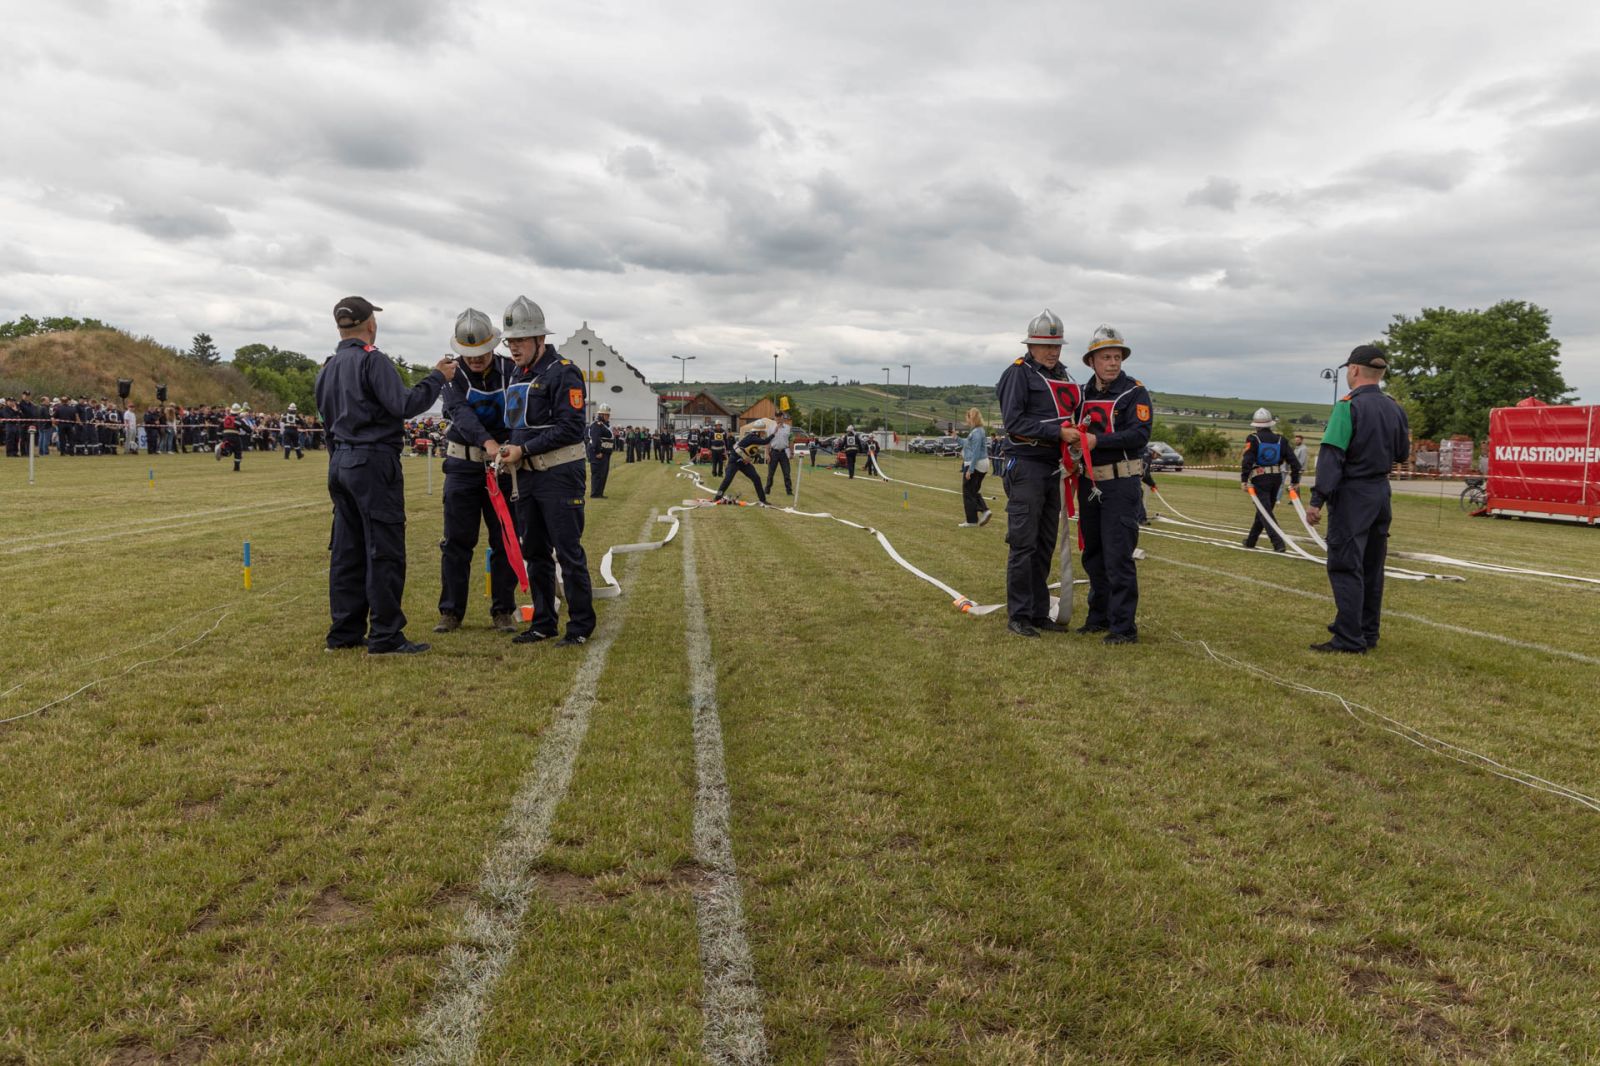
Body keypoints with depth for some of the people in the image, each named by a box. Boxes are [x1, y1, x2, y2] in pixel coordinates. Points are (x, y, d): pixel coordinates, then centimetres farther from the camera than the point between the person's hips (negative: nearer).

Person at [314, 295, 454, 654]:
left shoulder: (327, 369, 16)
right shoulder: (372, 359, -10)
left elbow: (329, 420, 21)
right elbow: (404, 405, -19)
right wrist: (438, 378, -8)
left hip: (339, 463, 9)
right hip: (373, 462, -9)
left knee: (347, 550, 11)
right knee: (384, 551, -5)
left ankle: (344, 632, 16)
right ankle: (385, 637, -4)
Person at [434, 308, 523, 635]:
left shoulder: (511, 371, -2)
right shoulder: (453, 376, -2)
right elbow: (461, 414, -21)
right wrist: (487, 442, -39)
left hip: (503, 464, 0)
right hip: (463, 466, 0)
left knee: (505, 542, 4)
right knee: (456, 542, 3)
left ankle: (503, 611, 13)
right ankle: (451, 611, 12)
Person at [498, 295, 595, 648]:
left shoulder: (563, 373, -12)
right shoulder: (518, 376, 15)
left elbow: (570, 428, -19)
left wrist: (524, 449, -18)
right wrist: (510, 450, 6)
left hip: (560, 476, -9)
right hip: (529, 476, 9)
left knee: (568, 552, -4)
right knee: (535, 553, 12)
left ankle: (581, 626, 5)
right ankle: (543, 623, 22)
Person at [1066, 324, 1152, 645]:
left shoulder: (1135, 392, -6)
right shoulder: (1084, 394, 12)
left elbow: (1140, 435, -17)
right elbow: (1068, 426, 15)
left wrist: (1097, 441, -24)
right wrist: (1067, 433, -8)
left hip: (1121, 485, -6)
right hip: (1089, 483, 7)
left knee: (1118, 557, -8)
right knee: (1093, 555, 14)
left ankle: (1124, 627, -3)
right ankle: (1099, 616, 26)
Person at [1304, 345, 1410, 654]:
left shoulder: (1348, 406, -14)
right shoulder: (1395, 409, 8)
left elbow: (1332, 455, -20)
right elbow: (1402, 455, 17)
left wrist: (1317, 499, -21)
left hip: (1352, 495, -7)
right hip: (1381, 494, 8)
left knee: (1345, 567, -5)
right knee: (1372, 567, 14)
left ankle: (1350, 640, -7)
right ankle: (1368, 634, 22)